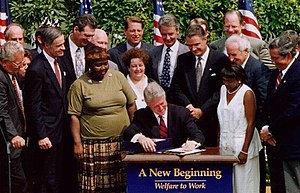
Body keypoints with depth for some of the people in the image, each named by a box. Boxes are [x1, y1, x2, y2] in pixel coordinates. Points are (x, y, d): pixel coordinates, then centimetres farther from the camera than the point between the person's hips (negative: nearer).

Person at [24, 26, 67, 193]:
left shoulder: (58, 62, 9)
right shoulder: (36, 69, -18)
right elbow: (33, 106, -17)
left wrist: (65, 126, 15)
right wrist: (41, 136, -18)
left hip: (60, 130, 8)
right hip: (46, 133, -8)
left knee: (58, 178, 15)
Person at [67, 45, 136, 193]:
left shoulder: (118, 77, 8)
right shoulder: (79, 85, 0)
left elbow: (131, 105, 12)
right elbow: (74, 116, -2)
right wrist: (77, 144, -7)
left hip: (122, 142, 3)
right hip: (93, 145, -3)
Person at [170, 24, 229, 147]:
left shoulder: (221, 59, -1)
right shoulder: (183, 60, 11)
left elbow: (221, 90, -6)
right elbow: (176, 87, 8)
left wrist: (202, 110, -9)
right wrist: (188, 107, -7)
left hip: (211, 119, -3)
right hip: (187, 119, 3)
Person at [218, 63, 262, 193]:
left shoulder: (247, 93, -11)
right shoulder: (223, 89, 8)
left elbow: (251, 123, -12)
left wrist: (244, 151, -16)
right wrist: (219, 142, 8)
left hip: (242, 144, -6)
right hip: (226, 144, 6)